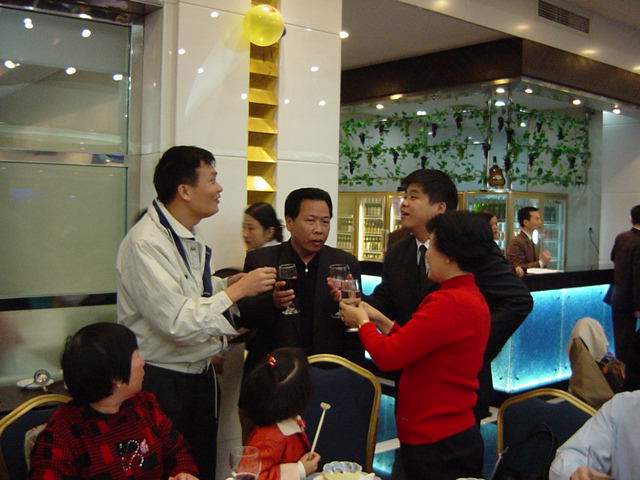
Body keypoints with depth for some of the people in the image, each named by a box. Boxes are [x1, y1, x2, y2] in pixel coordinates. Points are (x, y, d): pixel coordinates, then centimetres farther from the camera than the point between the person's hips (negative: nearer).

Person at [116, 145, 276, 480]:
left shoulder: (190, 238, 6)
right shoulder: (146, 243, -22)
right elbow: (177, 323, -27)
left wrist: (224, 285, 3)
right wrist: (237, 290, -19)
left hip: (200, 374, 8)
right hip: (163, 384, -8)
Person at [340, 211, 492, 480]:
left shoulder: (448, 303, -24)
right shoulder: (473, 298, 8)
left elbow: (387, 356, -22)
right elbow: (417, 349, 11)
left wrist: (362, 322, -3)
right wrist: (381, 321, 10)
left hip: (435, 445, -10)